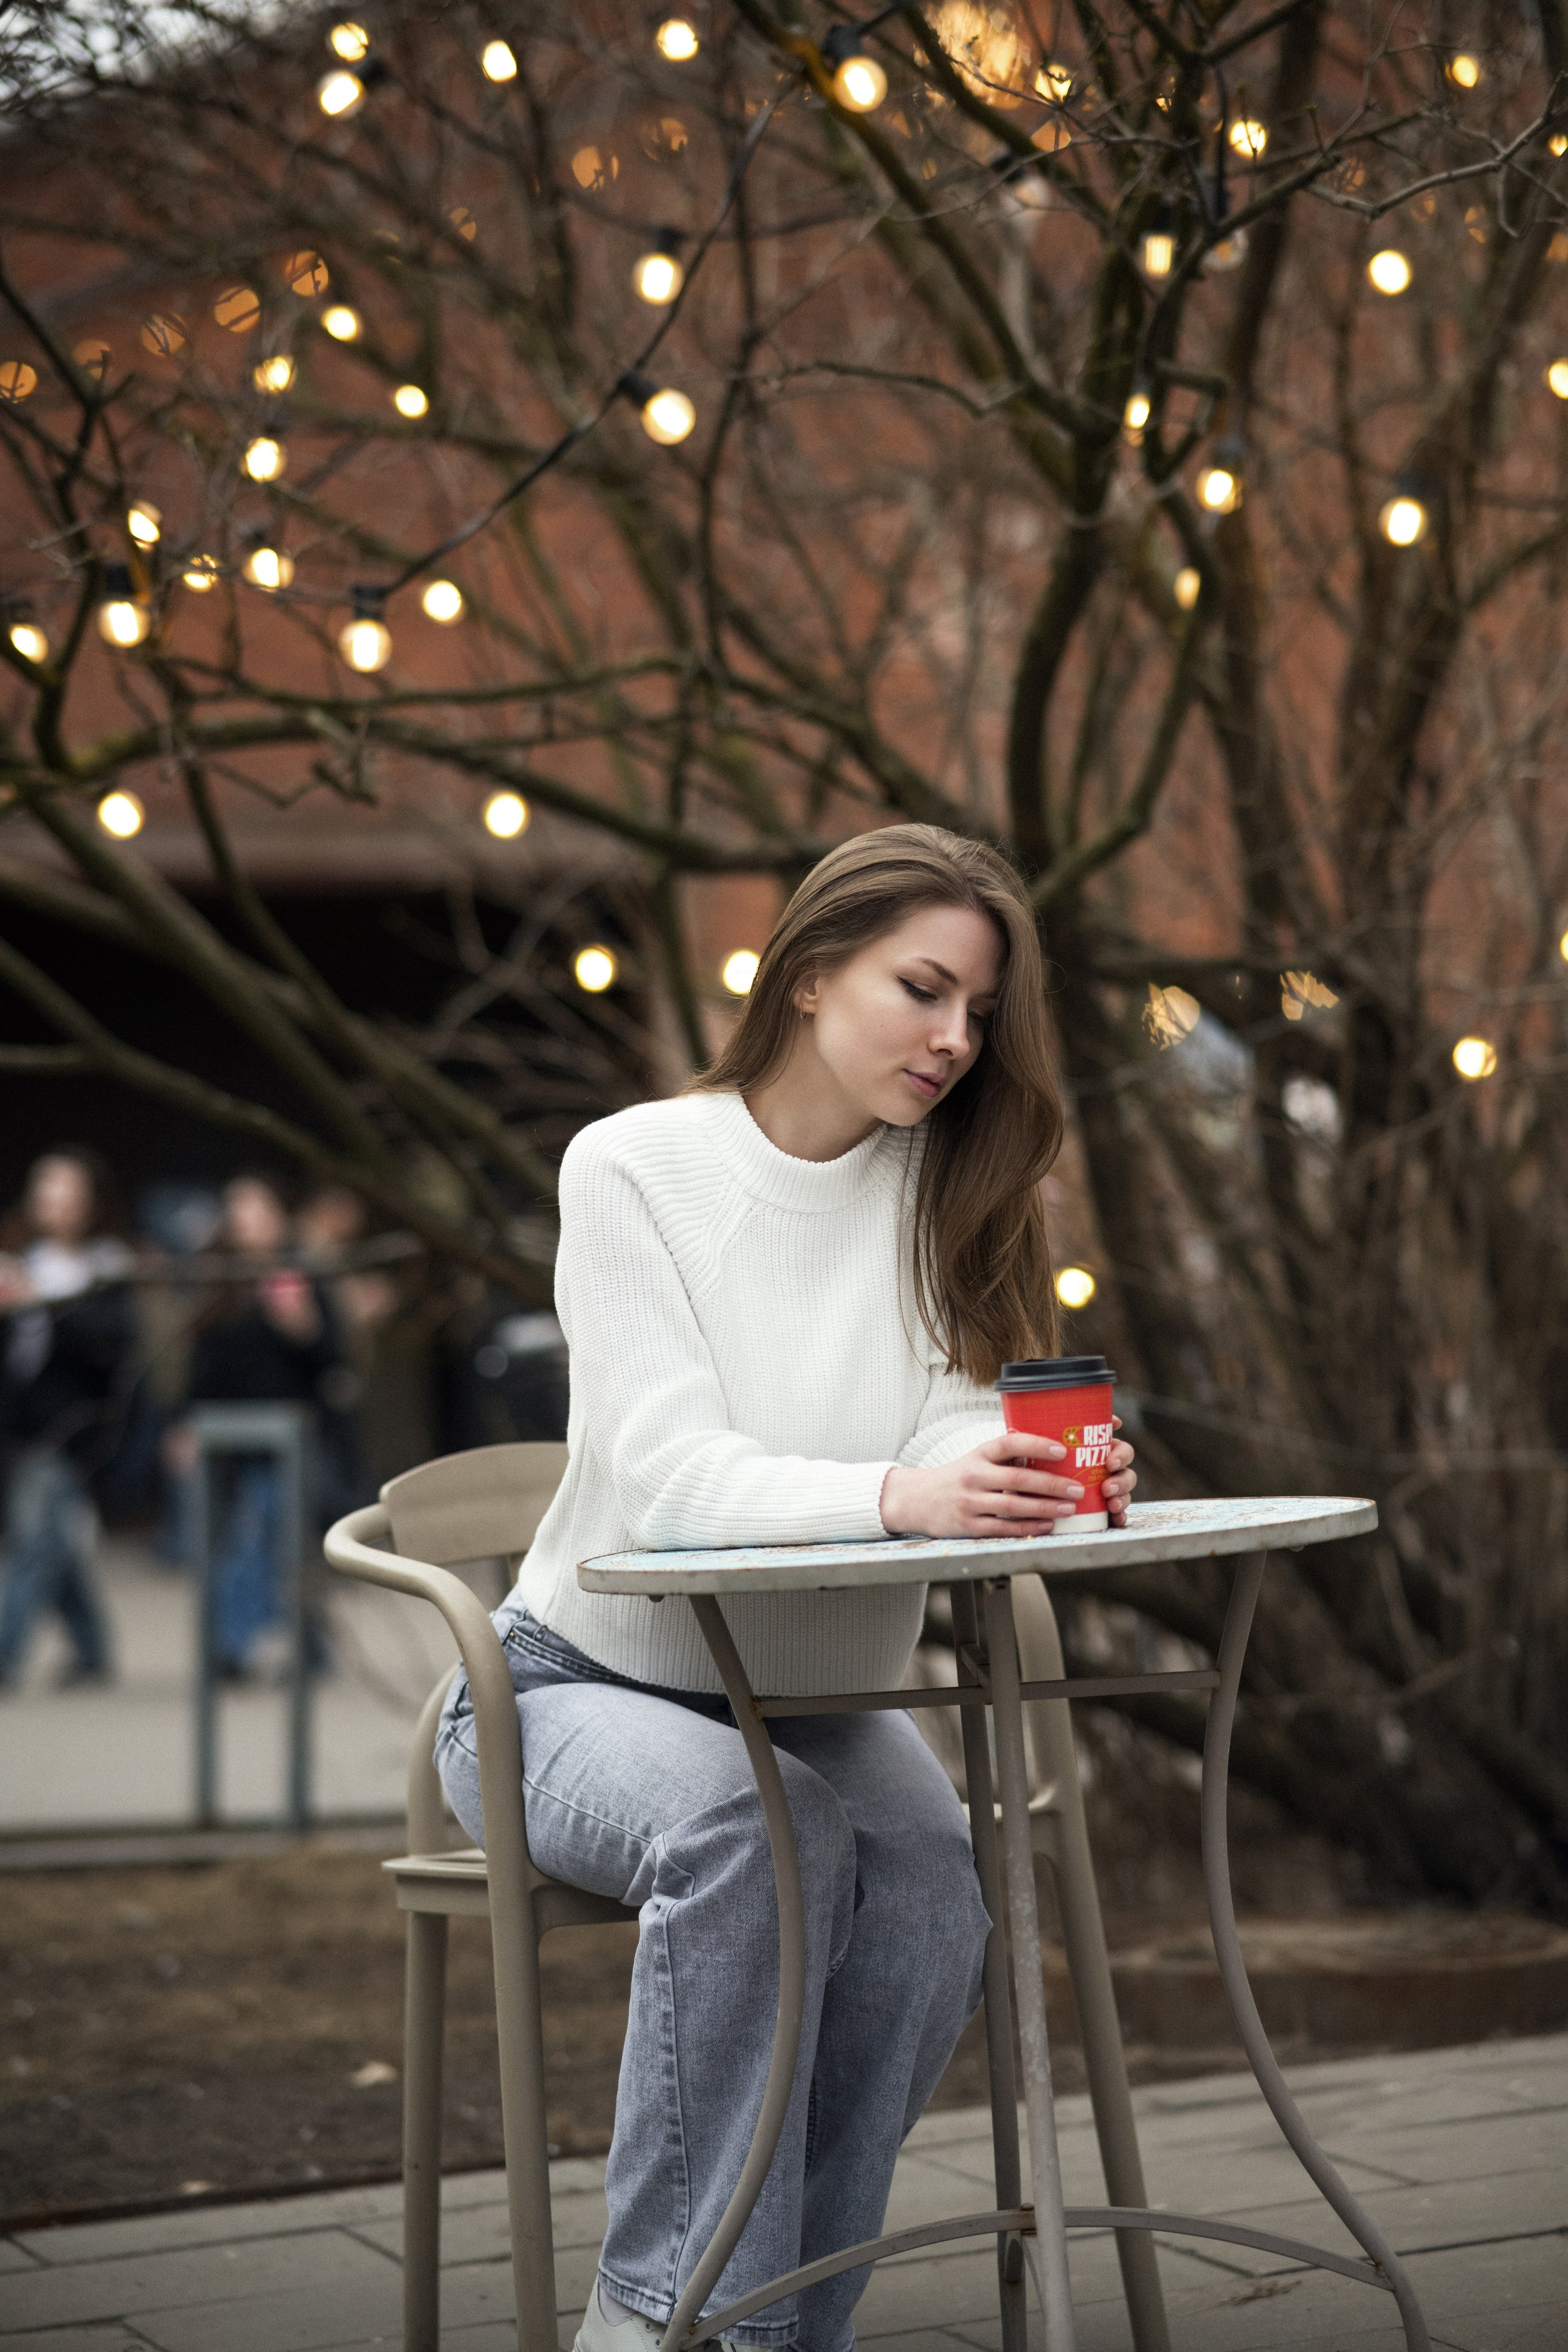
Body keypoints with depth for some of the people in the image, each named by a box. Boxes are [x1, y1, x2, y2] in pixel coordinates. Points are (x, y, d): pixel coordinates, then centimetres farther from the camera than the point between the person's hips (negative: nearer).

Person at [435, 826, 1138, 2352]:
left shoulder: (946, 1188, -1)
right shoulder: (633, 1168, -13)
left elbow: (958, 1436, -13)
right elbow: (672, 1474, -25)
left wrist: (1039, 1481, -39)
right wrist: (901, 1494, -44)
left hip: (817, 1697, 4)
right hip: (589, 1683, -3)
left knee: (934, 1880, -27)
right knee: (755, 1828, -34)